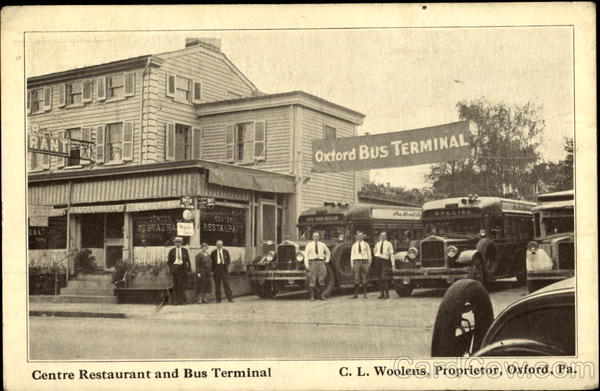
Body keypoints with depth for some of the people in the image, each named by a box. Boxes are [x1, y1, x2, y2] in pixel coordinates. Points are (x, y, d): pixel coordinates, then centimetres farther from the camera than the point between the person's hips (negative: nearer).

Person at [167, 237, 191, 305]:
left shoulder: (185, 250, 7)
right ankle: (175, 301, 3)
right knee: (175, 285, 0)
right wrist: (171, 268, -5)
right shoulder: (172, 251, 7)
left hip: (182, 268, 0)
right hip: (175, 268, 0)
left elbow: (188, 260, 7)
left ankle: (182, 300, 4)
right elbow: (168, 261, 9)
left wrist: (189, 269, 0)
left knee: (182, 285, -1)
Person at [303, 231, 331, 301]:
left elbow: (328, 252, 28)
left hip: (321, 262, 2)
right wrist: (306, 265, -10)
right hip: (312, 262, -2)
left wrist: (327, 261, 18)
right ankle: (312, 297, -2)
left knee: (321, 279, -1)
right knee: (312, 280, -5)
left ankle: (321, 295, 9)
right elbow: (306, 255, -2)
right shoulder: (309, 245, 4)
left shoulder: (322, 245, 13)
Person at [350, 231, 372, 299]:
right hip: (356, 261, 1)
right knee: (356, 278, -3)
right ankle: (355, 294, 0)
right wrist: (352, 265, 3)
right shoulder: (354, 245, 9)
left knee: (364, 278, 1)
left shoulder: (366, 244, 6)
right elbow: (352, 255, 9)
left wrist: (369, 264, 2)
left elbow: (369, 254, 7)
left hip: (364, 261, -1)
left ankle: (364, 294, 7)